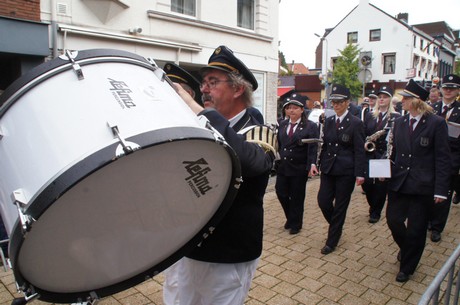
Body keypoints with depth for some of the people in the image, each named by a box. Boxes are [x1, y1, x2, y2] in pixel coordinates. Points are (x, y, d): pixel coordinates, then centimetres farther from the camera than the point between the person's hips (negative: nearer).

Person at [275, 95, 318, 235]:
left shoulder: (310, 126, -5)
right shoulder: (282, 125, 10)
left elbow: (313, 147, -12)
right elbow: (278, 144, 10)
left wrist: (312, 163, -24)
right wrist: (278, 157, 1)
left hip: (299, 168, -4)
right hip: (283, 166, 4)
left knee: (297, 197, 6)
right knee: (281, 192, 6)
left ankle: (295, 224, 26)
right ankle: (290, 218, 32)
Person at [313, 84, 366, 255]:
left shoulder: (355, 123, -6)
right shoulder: (328, 121, 8)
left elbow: (359, 150, -8)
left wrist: (359, 173, -13)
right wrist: (318, 164, 5)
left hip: (346, 171, -4)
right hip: (328, 169, 5)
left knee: (340, 206, 5)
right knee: (323, 201, 1)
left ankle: (332, 242, 18)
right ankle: (336, 227, 32)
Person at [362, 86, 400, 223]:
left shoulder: (396, 117, -2)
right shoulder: (370, 115, 9)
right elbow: (364, 134, 9)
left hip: (385, 155, -2)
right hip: (369, 154, 3)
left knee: (381, 185, 3)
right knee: (366, 183, -2)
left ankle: (375, 212, 20)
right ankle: (374, 206, 26)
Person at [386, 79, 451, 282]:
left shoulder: (436, 123, -9)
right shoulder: (400, 122, 6)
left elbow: (442, 158, -8)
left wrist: (441, 189, -11)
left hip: (422, 185, -4)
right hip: (398, 181, 4)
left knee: (416, 229, 7)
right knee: (393, 220, 8)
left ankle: (406, 268, 27)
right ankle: (406, 247, 41)